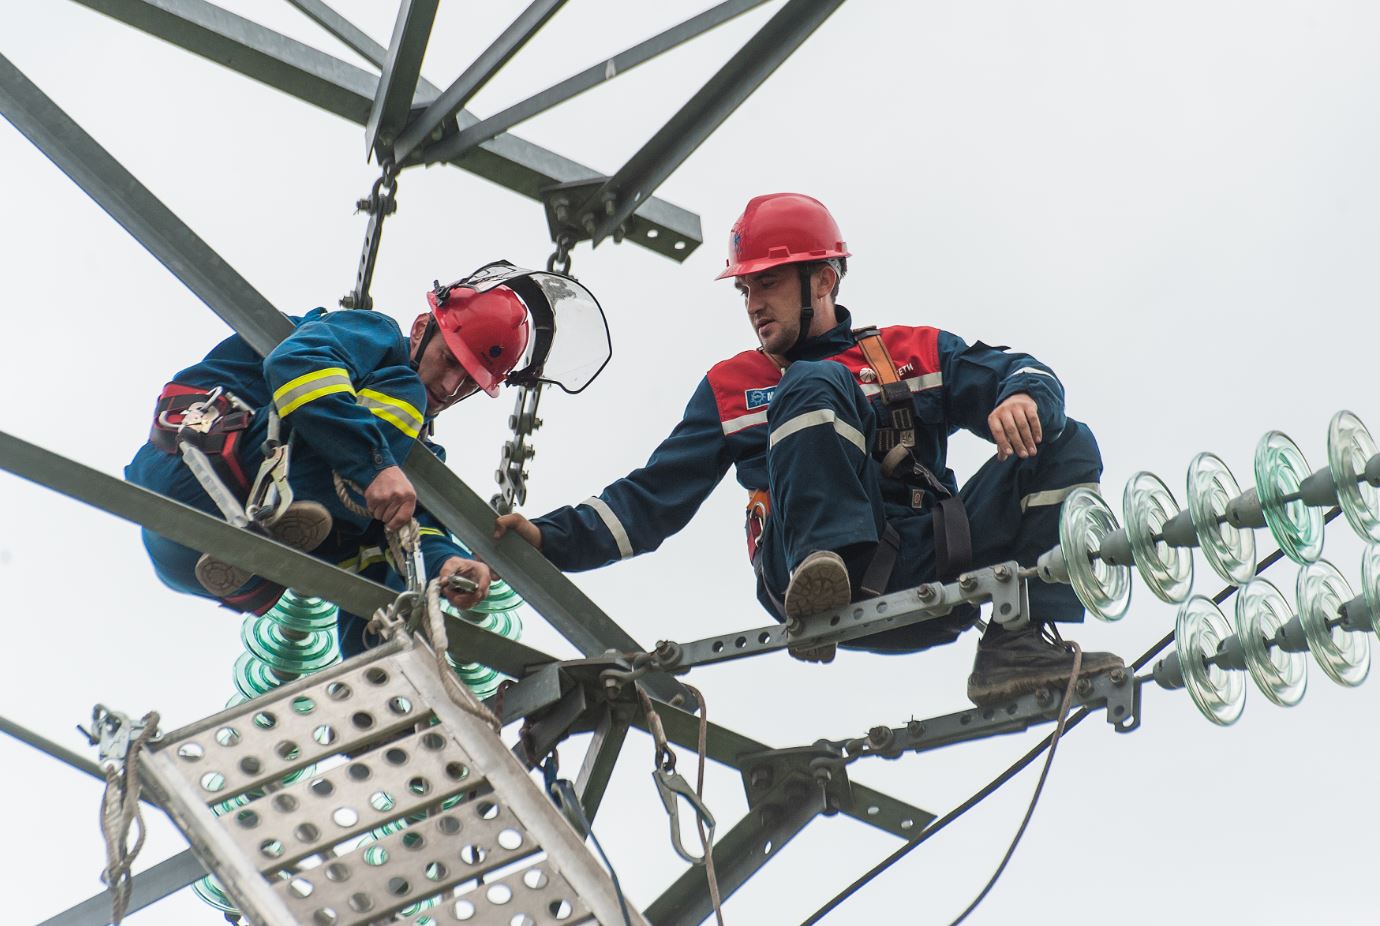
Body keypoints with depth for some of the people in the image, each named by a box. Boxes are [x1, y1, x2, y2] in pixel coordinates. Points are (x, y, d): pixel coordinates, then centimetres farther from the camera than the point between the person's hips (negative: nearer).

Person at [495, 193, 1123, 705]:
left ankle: (1018, 649, -25)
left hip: (934, 576, 2)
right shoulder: (731, 387, 24)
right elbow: (652, 498, 17)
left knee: (1066, 445, -12)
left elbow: (1018, 375, 9)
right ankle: (828, 572, -38)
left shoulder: (917, 353, 23)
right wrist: (553, 539, 2)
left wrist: (1021, 397, -16)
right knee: (813, 386, -19)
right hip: (827, 586, -2)